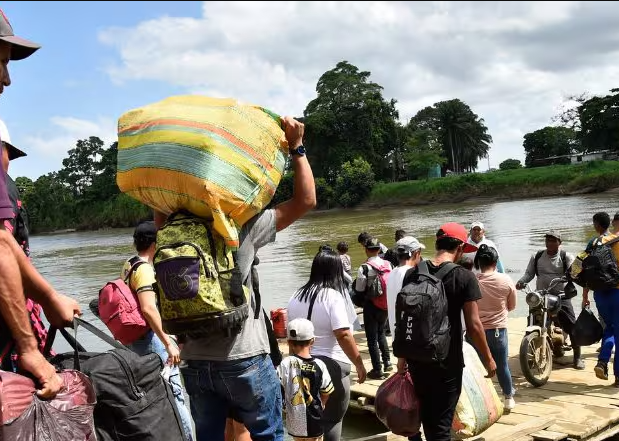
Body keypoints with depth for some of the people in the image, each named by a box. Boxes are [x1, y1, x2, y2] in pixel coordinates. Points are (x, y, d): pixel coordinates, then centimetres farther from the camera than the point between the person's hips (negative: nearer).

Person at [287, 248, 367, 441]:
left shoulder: (296, 297, 7)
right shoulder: (333, 296, -13)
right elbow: (343, 335, -20)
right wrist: (360, 365, -13)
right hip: (332, 365, -6)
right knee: (331, 420, 5)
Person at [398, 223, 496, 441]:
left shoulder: (412, 274, 0)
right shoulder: (464, 278, -12)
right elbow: (473, 325, -13)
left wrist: (402, 356, 13)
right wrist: (488, 359, 1)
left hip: (417, 359, 4)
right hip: (447, 362, -4)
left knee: (426, 416, 22)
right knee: (441, 423, 7)